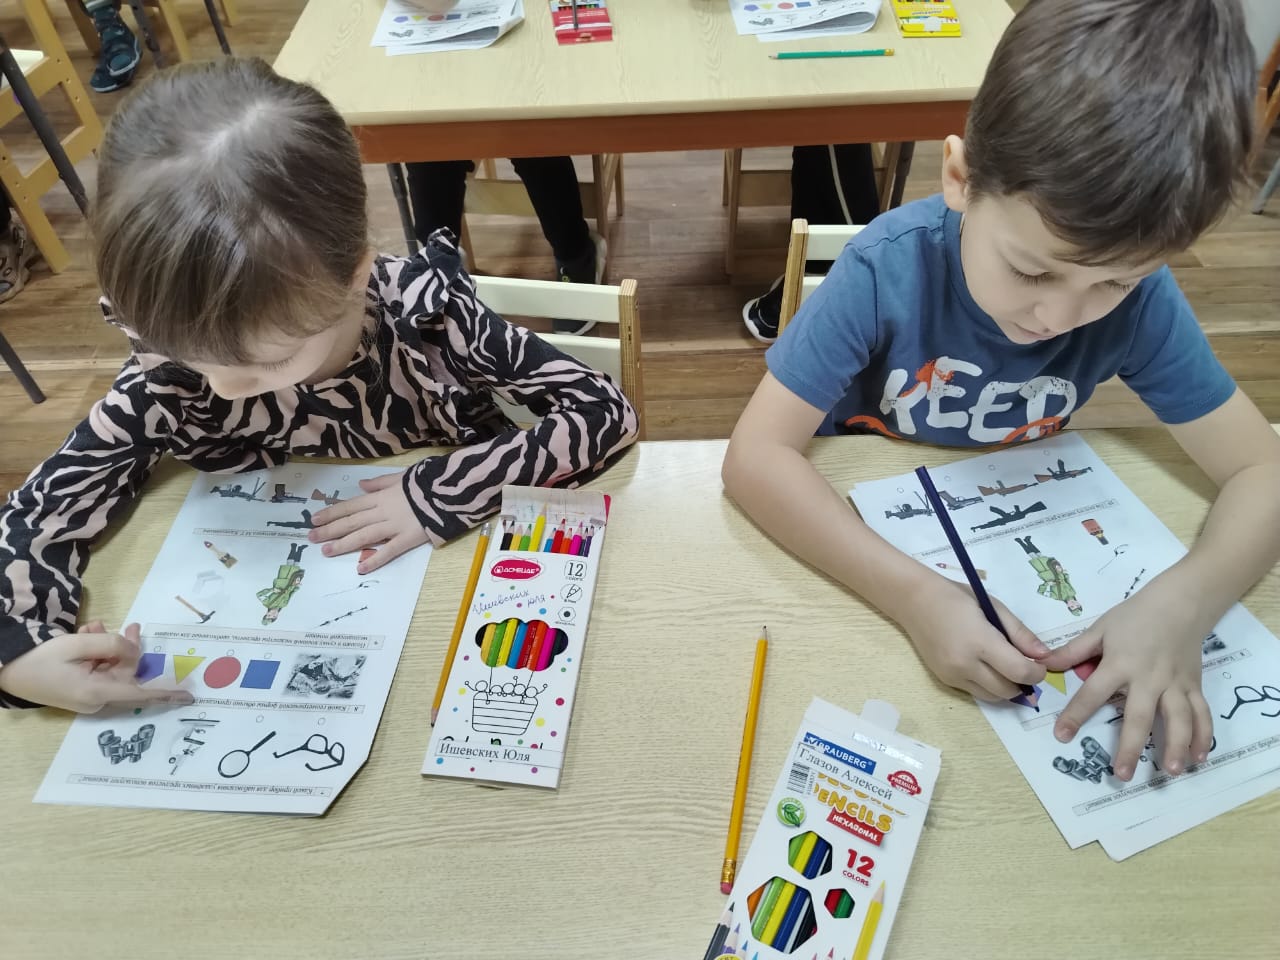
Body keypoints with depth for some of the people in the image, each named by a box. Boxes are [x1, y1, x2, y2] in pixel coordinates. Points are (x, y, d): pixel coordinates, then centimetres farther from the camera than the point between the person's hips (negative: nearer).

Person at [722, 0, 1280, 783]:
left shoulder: (1141, 300, -19)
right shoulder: (890, 267, -27)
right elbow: (757, 453, -31)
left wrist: (1182, 604, -32)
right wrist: (914, 594, -41)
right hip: (852, 527, -3)